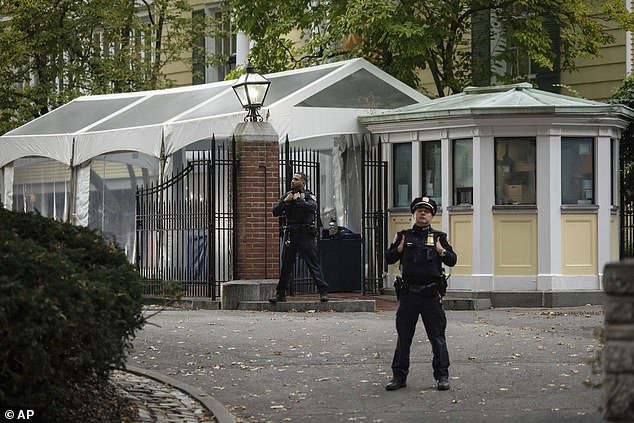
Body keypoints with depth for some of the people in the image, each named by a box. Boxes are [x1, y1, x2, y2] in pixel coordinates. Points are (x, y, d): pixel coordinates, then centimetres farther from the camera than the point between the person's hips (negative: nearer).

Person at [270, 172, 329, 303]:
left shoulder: (308, 196, 0)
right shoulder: (287, 195, 14)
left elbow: (312, 207, -21)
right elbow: (275, 211, 6)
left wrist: (298, 200, -16)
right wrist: (285, 201, -7)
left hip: (305, 235, -5)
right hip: (290, 235, 5)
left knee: (313, 264, -8)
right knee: (285, 265, 9)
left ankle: (323, 292, -8)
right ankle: (280, 294, 17)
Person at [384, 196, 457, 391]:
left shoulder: (438, 237, 7)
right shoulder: (404, 236, 9)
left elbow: (453, 260, 6)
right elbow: (388, 259, 11)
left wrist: (442, 252, -11)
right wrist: (399, 249, -6)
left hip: (431, 295, -1)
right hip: (408, 294, 1)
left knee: (437, 337, 1)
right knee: (403, 337, 6)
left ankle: (442, 376, 8)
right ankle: (399, 376, 12)